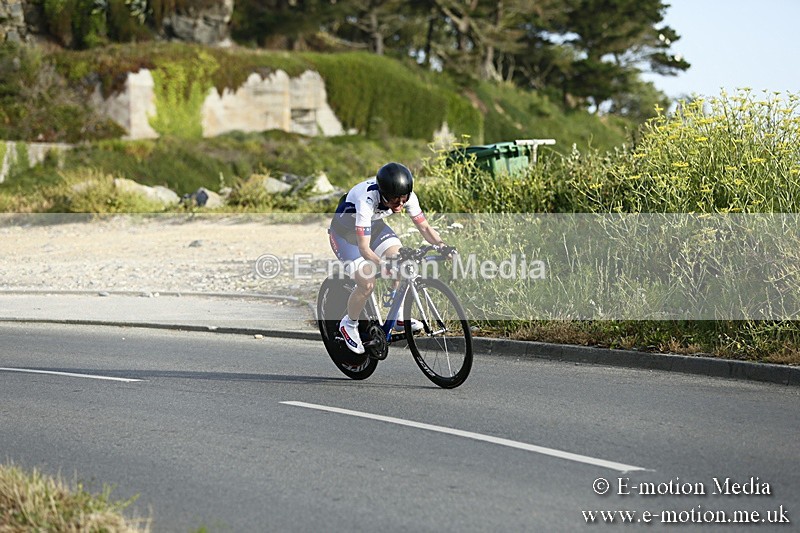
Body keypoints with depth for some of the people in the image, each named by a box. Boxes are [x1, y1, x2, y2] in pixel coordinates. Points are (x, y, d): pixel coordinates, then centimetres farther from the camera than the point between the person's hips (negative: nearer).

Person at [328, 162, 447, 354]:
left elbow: (424, 227, -16)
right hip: (346, 232, -6)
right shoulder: (367, 200, -41)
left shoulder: (408, 196, -24)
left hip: (373, 225, 6)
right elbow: (364, 247, -42)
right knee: (367, 284, -17)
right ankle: (349, 325, 9)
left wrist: (442, 245, -34)